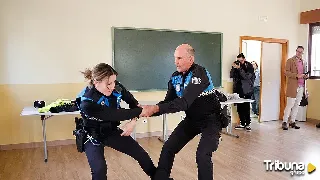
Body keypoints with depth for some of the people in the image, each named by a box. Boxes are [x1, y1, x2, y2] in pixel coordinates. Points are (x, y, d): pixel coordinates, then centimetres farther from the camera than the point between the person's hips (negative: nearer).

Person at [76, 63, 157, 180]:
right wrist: (140, 111, -29)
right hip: (93, 136, -4)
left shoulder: (116, 87, -21)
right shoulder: (87, 103, -35)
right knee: (99, 169, -26)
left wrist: (133, 121, -22)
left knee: (141, 154, 8)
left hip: (112, 131, 5)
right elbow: (115, 115, -36)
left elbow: (133, 102, -6)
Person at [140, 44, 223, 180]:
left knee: (202, 155, -22)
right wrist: (149, 110, -21)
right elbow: (168, 102, -4)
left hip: (211, 119, -6)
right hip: (192, 119, 7)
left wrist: (156, 108, -42)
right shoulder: (175, 77, -3)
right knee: (168, 149, 3)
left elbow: (184, 102, -35)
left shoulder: (199, 73, -26)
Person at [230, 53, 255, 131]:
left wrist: (239, 68, -24)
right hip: (238, 90, 4)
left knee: (246, 107, -3)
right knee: (239, 107, 5)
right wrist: (234, 68, -12)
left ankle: (247, 124, 8)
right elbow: (231, 76, 2)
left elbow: (247, 77, -18)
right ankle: (242, 123, 16)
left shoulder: (249, 66, -4)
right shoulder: (236, 65, 7)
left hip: (246, 90, -4)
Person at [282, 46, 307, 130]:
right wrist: (296, 75, -20)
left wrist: (305, 76, 6)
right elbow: (286, 72, -8)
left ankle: (292, 121, 15)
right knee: (290, 104, -6)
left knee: (297, 105, 7)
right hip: (293, 86, -6)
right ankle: (285, 122, 1)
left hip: (301, 86, 6)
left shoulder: (303, 62, 19)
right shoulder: (290, 61, 0)